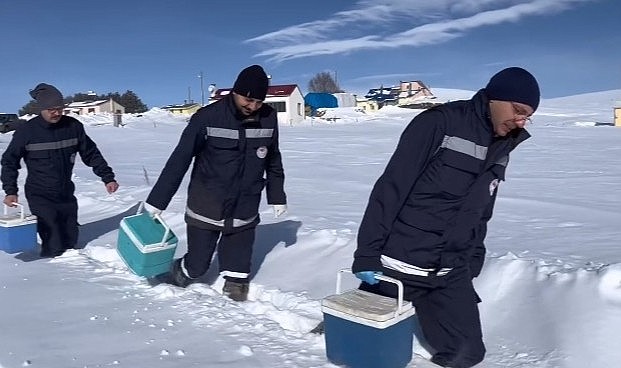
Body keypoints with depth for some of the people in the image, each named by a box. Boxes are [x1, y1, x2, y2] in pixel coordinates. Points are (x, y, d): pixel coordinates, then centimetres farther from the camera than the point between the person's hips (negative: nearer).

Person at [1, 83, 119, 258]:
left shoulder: (73, 126, -4)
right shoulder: (27, 130, -10)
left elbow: (91, 154, 5)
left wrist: (108, 177, -1)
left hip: (66, 194, 4)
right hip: (40, 197, -3)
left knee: (70, 242, 12)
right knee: (54, 247, -9)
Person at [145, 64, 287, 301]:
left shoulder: (268, 119, -3)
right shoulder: (208, 117, -16)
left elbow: (273, 161, 11)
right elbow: (180, 159, -12)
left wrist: (277, 197, 16)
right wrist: (157, 200, -10)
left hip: (245, 209, 3)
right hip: (206, 209, -2)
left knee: (239, 256, 7)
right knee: (197, 264, 4)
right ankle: (179, 273, 35)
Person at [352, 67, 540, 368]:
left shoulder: (500, 151, 11)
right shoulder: (440, 122, -13)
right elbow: (390, 189, -16)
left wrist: (471, 267, 14)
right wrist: (367, 254, -18)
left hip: (451, 276, 7)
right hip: (398, 266, -6)